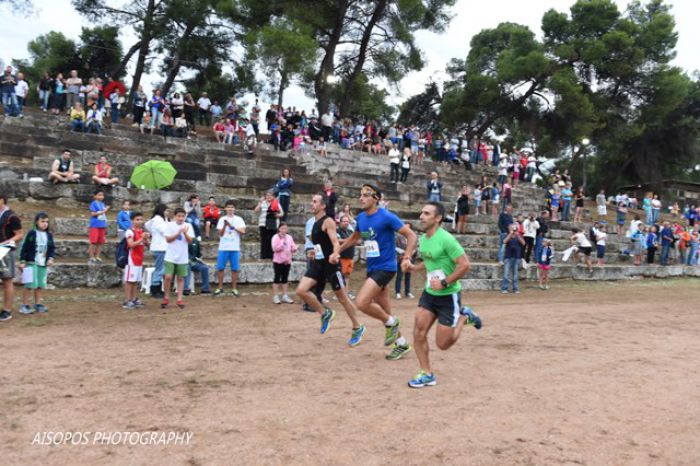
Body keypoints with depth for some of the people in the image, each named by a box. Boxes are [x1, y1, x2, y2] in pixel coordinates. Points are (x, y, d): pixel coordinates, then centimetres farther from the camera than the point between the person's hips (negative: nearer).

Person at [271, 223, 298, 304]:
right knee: (277, 278, -2)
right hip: (278, 261, -5)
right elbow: (274, 248, -14)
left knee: (285, 278, 10)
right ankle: (275, 296, 3)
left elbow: (293, 247, 7)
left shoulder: (289, 237, 10)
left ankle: (285, 296, 16)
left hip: (287, 261, 5)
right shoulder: (275, 237, -5)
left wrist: (295, 248, -15)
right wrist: (282, 243, -20)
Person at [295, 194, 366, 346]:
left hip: (331, 264, -8)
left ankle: (357, 328, 21)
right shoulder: (315, 223, 12)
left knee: (342, 298, 3)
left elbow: (336, 243, -25)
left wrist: (335, 254, -45)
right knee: (301, 290, -9)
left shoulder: (328, 221, -14)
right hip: (318, 263, 8)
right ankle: (325, 314, 10)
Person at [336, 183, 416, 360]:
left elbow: (411, 235, -14)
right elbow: (354, 238, 25)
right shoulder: (361, 218, 6)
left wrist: (407, 258, -25)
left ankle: (391, 322, 5)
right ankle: (402, 344, 29)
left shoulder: (386, 217, -15)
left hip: (385, 267, -8)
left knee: (361, 303, -20)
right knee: (384, 311, 13)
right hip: (372, 268, 8)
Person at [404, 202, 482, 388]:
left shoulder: (446, 239, -22)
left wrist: (444, 283, -25)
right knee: (419, 333, -3)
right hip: (429, 293, 7)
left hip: (448, 295, -7)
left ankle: (464, 317, 24)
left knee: (443, 344, 0)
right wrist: (414, 267, 3)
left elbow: (465, 265, -22)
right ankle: (427, 375, 11)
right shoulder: (423, 238, 3)